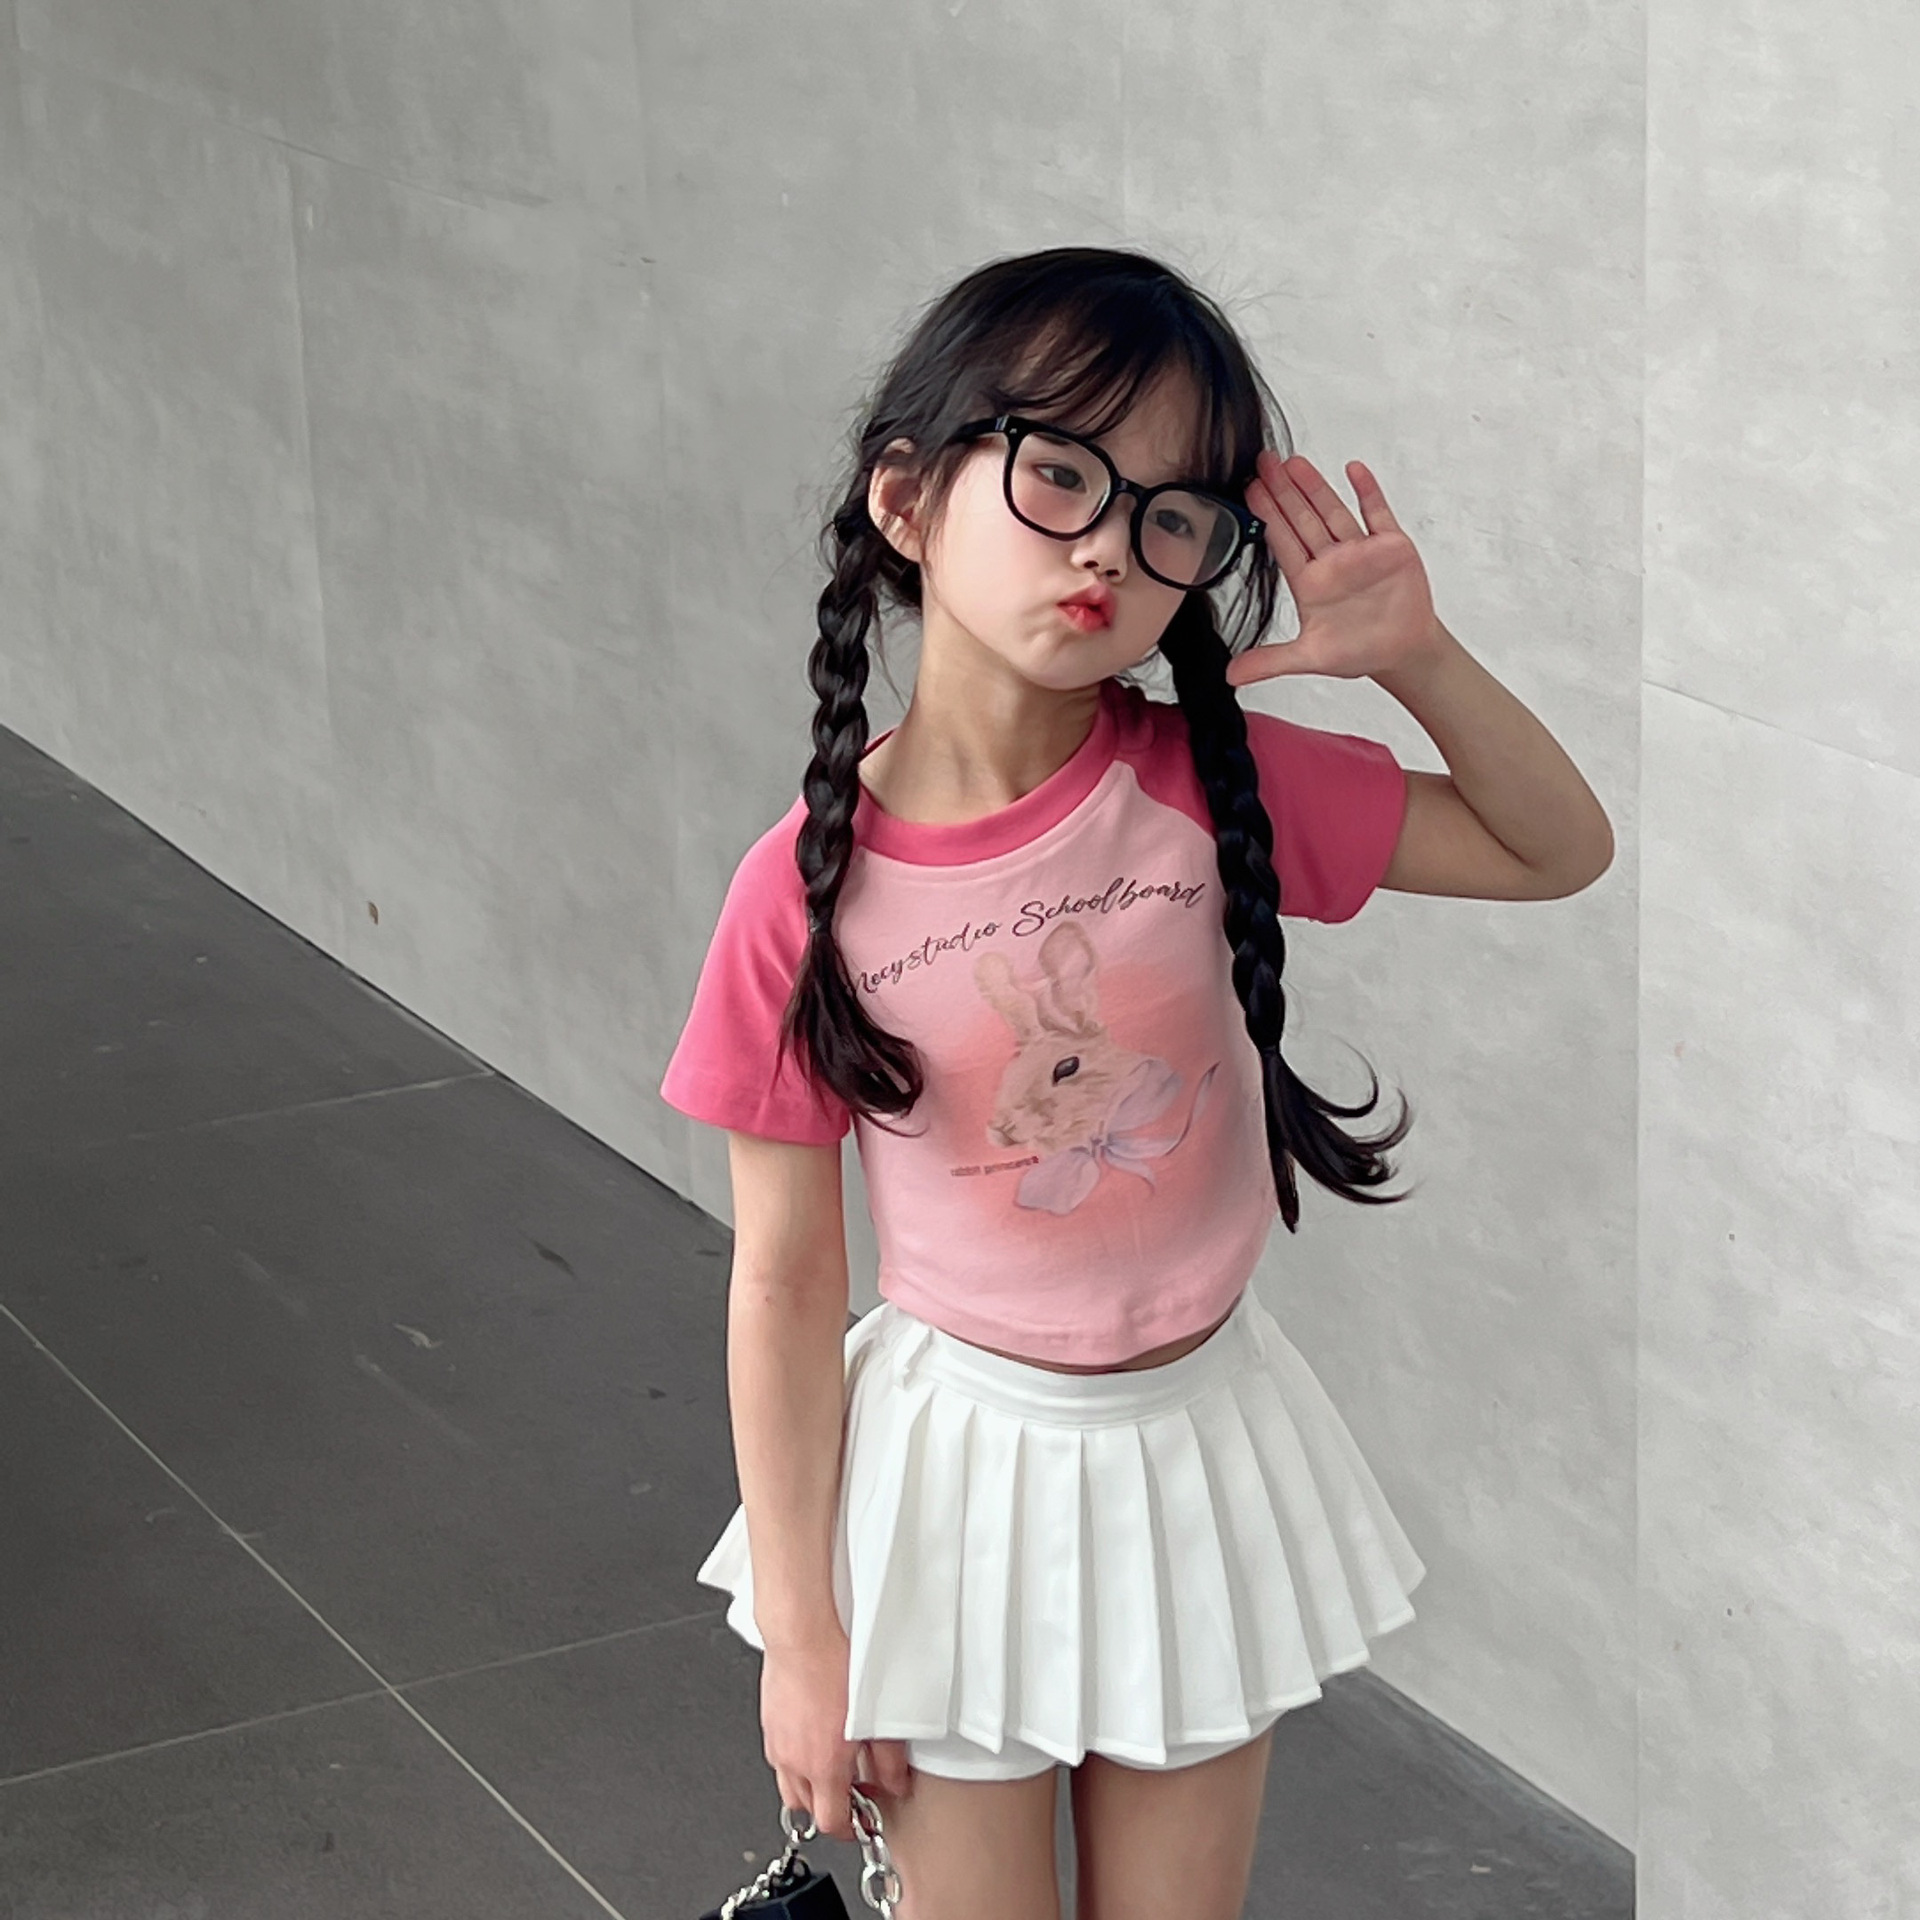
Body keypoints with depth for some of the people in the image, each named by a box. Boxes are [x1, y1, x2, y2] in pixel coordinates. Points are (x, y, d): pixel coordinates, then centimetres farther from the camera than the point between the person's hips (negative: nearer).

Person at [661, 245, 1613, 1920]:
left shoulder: (1209, 779, -12)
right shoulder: (810, 890, -17)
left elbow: (1561, 850, -2)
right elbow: (785, 1281, -10)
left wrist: (1415, 656, -20)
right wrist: (800, 1628, -6)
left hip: (1200, 1431, 2)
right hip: (960, 1455, -2)